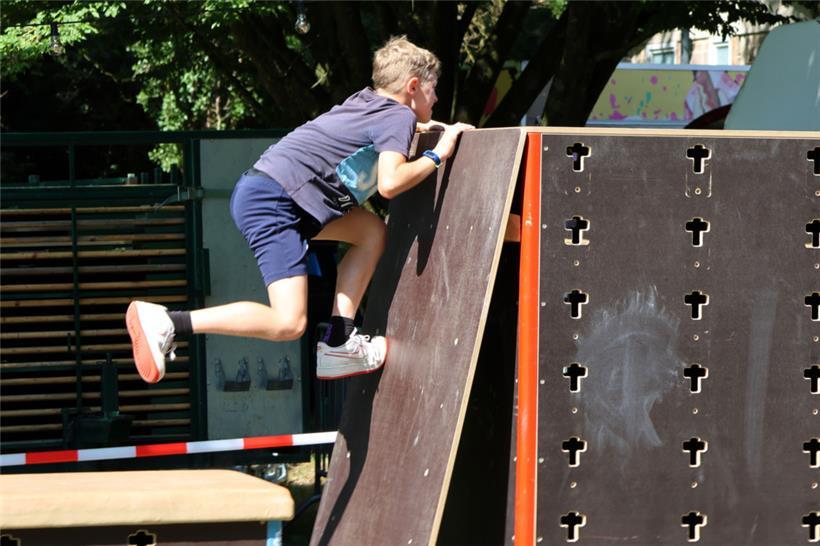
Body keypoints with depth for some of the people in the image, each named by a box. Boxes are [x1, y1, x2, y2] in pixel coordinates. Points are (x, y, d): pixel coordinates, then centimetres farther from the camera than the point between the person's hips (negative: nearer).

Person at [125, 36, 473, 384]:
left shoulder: (368, 99, 22)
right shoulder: (400, 116, -2)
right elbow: (390, 183, -19)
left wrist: (427, 127, 37)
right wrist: (436, 156, -4)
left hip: (258, 191, 10)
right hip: (271, 202, -10)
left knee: (372, 232, 18)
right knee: (289, 323, -16)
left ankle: (339, 343, 12)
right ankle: (166, 323, -19)